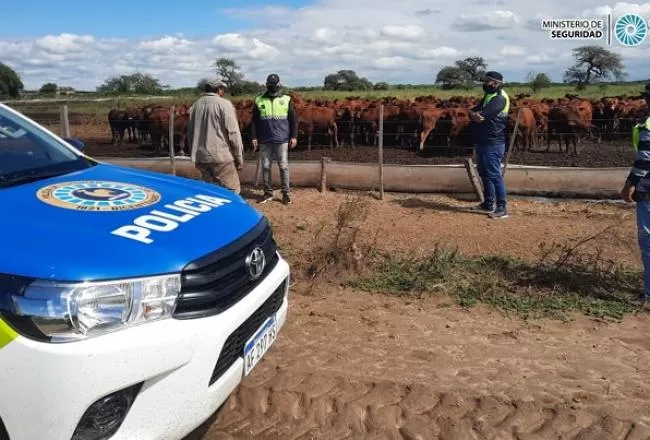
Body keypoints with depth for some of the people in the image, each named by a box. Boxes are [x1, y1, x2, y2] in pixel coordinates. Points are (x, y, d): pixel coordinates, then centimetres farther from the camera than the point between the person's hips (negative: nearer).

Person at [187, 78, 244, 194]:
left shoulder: (195, 106, 14)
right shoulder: (224, 104, -7)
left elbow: (190, 133, 18)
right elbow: (233, 133, -11)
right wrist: (239, 157, -5)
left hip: (201, 157, 7)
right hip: (221, 156, -7)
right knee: (232, 191, -1)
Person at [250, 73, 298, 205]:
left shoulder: (287, 100, 3)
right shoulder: (259, 100, 5)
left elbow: (293, 120, 4)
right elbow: (254, 121, 9)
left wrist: (294, 136, -2)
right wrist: (254, 137, 4)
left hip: (282, 140, -2)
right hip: (265, 140, 2)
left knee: (283, 167, 1)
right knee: (265, 167, 6)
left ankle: (285, 193, 10)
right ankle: (268, 192, 17)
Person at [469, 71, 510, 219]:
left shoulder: (499, 98, -13)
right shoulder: (488, 96, 18)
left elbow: (483, 114, -22)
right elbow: (473, 112, 8)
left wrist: (475, 114, 0)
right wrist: (473, 114, -15)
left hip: (493, 143, -10)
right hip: (482, 142, 10)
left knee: (494, 175, -9)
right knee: (485, 173, 15)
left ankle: (502, 208, -5)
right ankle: (488, 204, 26)